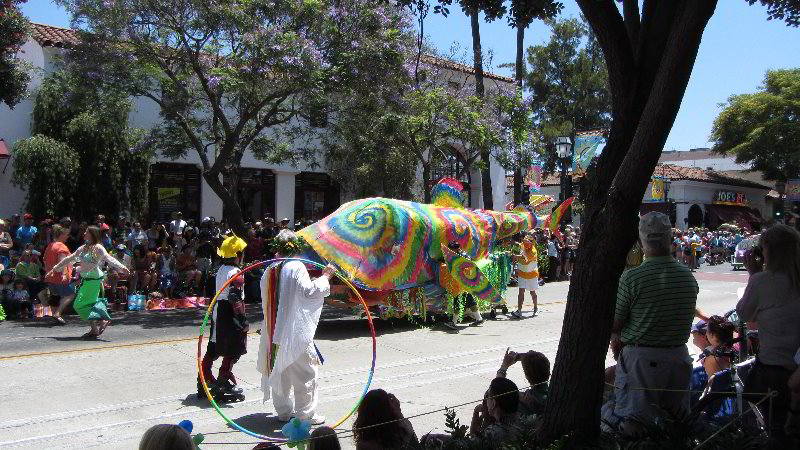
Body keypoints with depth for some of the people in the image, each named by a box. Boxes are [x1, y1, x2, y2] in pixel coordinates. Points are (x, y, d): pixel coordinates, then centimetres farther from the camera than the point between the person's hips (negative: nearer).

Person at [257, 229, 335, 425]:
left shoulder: (269, 269, 7)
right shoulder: (296, 267, -12)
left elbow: (266, 300, 15)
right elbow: (308, 291, -18)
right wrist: (325, 277, -9)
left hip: (274, 331, 7)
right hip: (295, 331, -7)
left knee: (279, 371, 16)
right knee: (304, 373, 2)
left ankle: (283, 411, 25)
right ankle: (304, 414, 4)